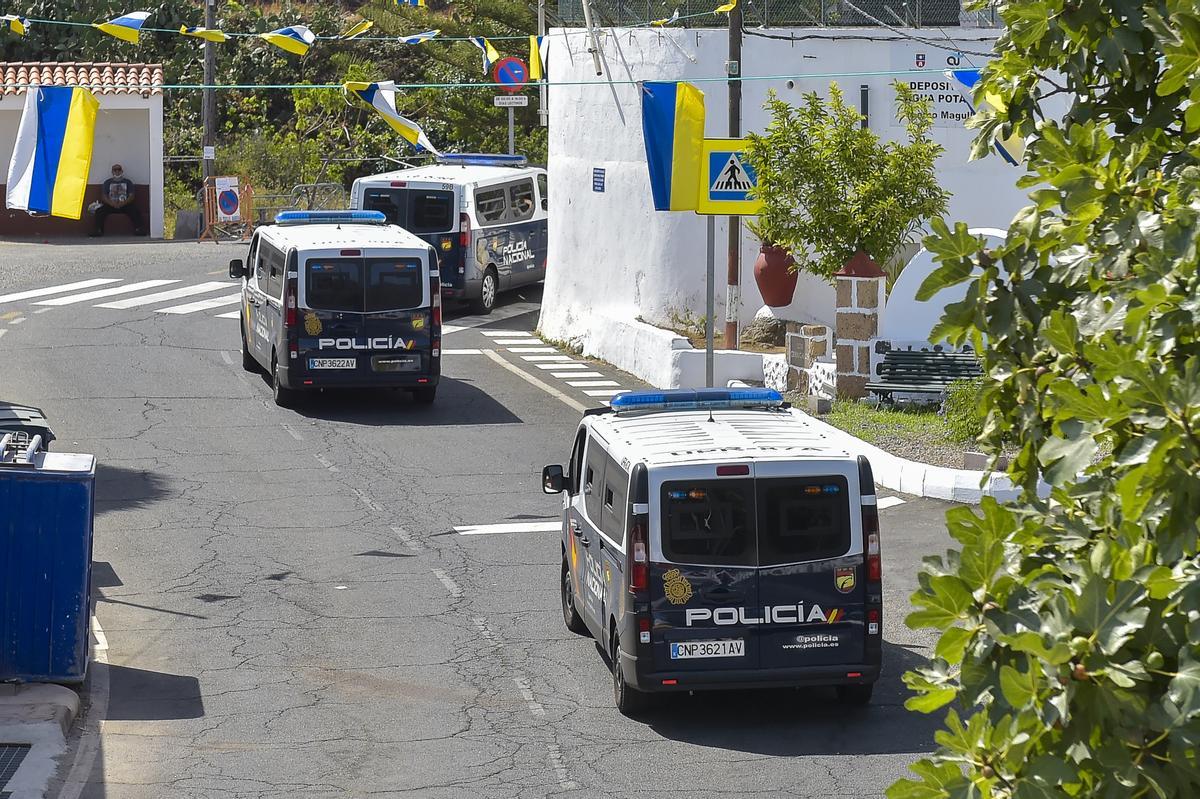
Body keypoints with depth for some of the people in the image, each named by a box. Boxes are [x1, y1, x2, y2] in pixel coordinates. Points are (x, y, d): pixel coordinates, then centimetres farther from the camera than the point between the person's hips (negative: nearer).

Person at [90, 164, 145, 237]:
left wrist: (123, 203, -17)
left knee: (134, 210, -32)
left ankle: (137, 229, -35)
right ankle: (98, 230, -31)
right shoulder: (107, 182, 16)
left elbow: (131, 196, 3)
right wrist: (112, 204, -16)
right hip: (110, 205, 1)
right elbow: (104, 196, 5)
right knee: (99, 211, -28)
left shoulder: (128, 182, 15)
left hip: (125, 205, -1)